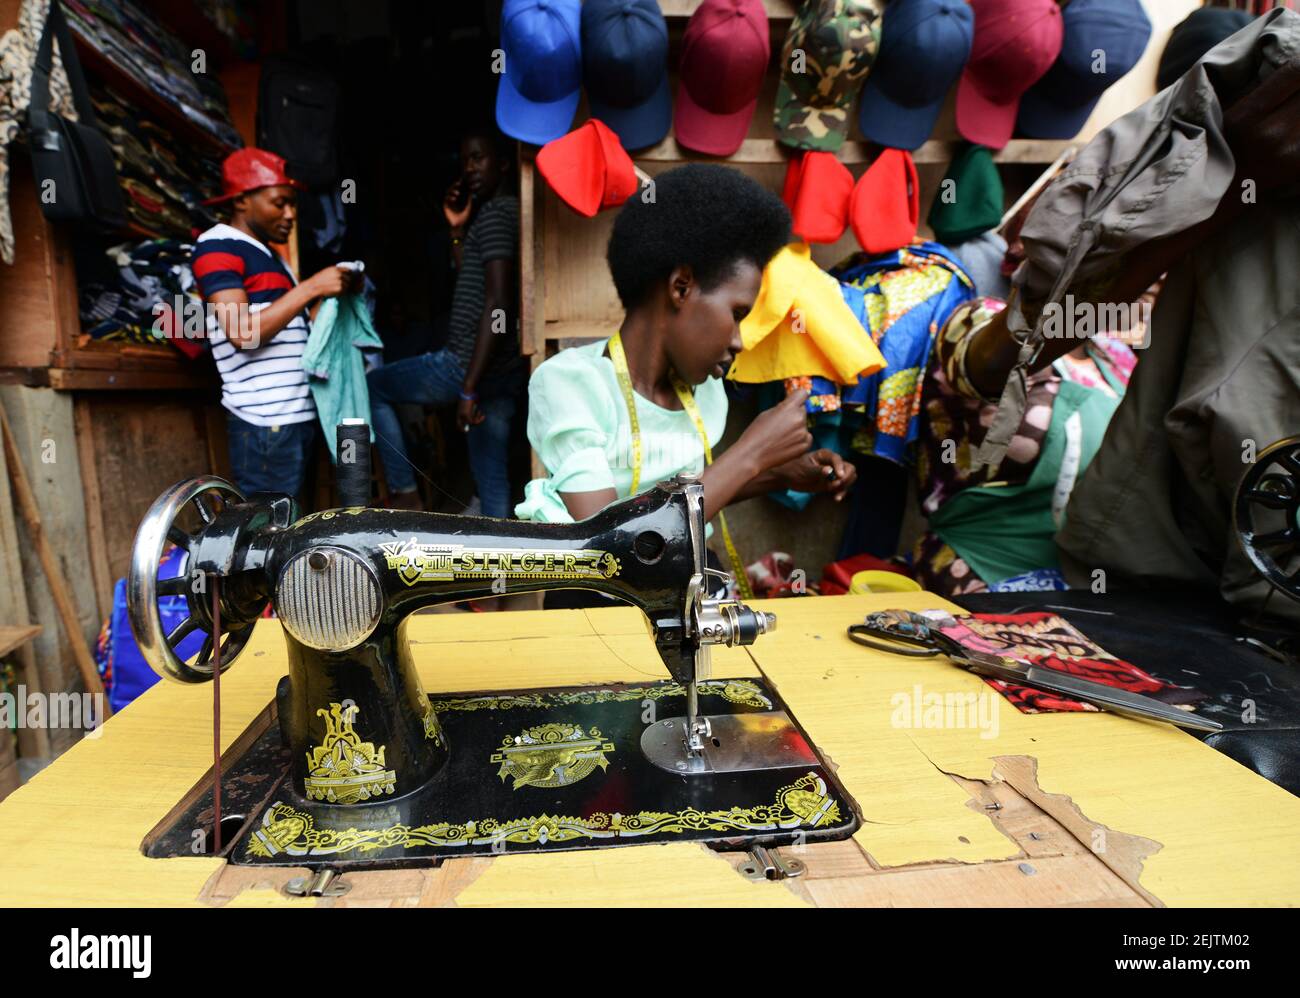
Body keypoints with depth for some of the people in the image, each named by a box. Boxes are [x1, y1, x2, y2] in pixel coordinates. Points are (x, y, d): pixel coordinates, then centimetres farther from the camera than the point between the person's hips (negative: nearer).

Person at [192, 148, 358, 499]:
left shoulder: (267, 256, 22)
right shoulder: (217, 246, -5)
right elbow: (242, 332, -18)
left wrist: (331, 294, 8)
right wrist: (312, 287, -15)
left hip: (295, 415, 9)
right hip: (264, 423, -9)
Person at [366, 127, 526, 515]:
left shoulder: (494, 213, -11)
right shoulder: (508, 213, 18)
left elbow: (497, 304, -22)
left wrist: (468, 388, -23)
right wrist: (458, 230, 14)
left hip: (467, 364, -9)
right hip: (504, 371, 9)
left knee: (374, 385, 15)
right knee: (492, 476, 13)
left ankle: (405, 493, 16)